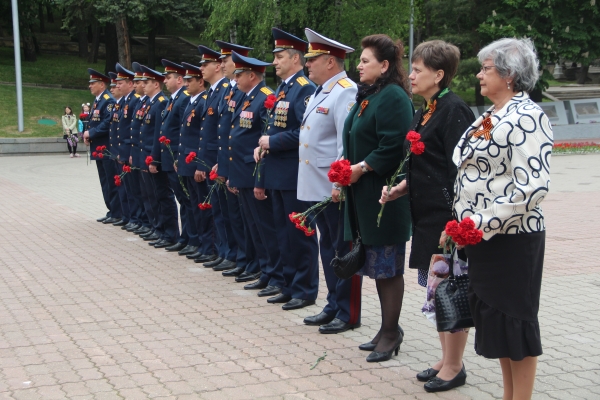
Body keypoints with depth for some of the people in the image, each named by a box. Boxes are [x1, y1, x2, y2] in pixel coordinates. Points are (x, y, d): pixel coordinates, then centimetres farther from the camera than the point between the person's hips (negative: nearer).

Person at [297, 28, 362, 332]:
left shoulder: (346, 93, -15)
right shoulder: (319, 93, 15)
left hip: (336, 190, -10)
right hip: (318, 188, 10)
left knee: (344, 250, 0)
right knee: (328, 248, 16)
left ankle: (349, 314, 9)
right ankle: (334, 306, 27)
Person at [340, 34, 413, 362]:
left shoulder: (393, 98, -15)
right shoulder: (367, 95, 15)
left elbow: (392, 148, -23)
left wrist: (361, 168, -17)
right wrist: (348, 169, 7)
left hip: (383, 195, -10)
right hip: (363, 193, 10)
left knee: (387, 265, 0)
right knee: (378, 264, 15)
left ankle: (390, 332, 11)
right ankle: (388, 329, 26)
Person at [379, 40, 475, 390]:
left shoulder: (454, 109, -15)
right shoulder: (426, 112, 13)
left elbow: (460, 169, -18)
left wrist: (455, 221, -21)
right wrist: (401, 188, 6)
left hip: (447, 216, -9)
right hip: (427, 215, 10)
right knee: (437, 288, 16)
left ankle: (454, 366, 14)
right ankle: (446, 359, 28)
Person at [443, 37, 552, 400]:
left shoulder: (526, 117, -15)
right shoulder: (491, 117, 13)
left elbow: (532, 187, -24)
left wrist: (483, 223, -23)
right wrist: (461, 221, 12)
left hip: (510, 237, -9)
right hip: (482, 235, 9)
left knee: (514, 318, 2)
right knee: (493, 316, 15)